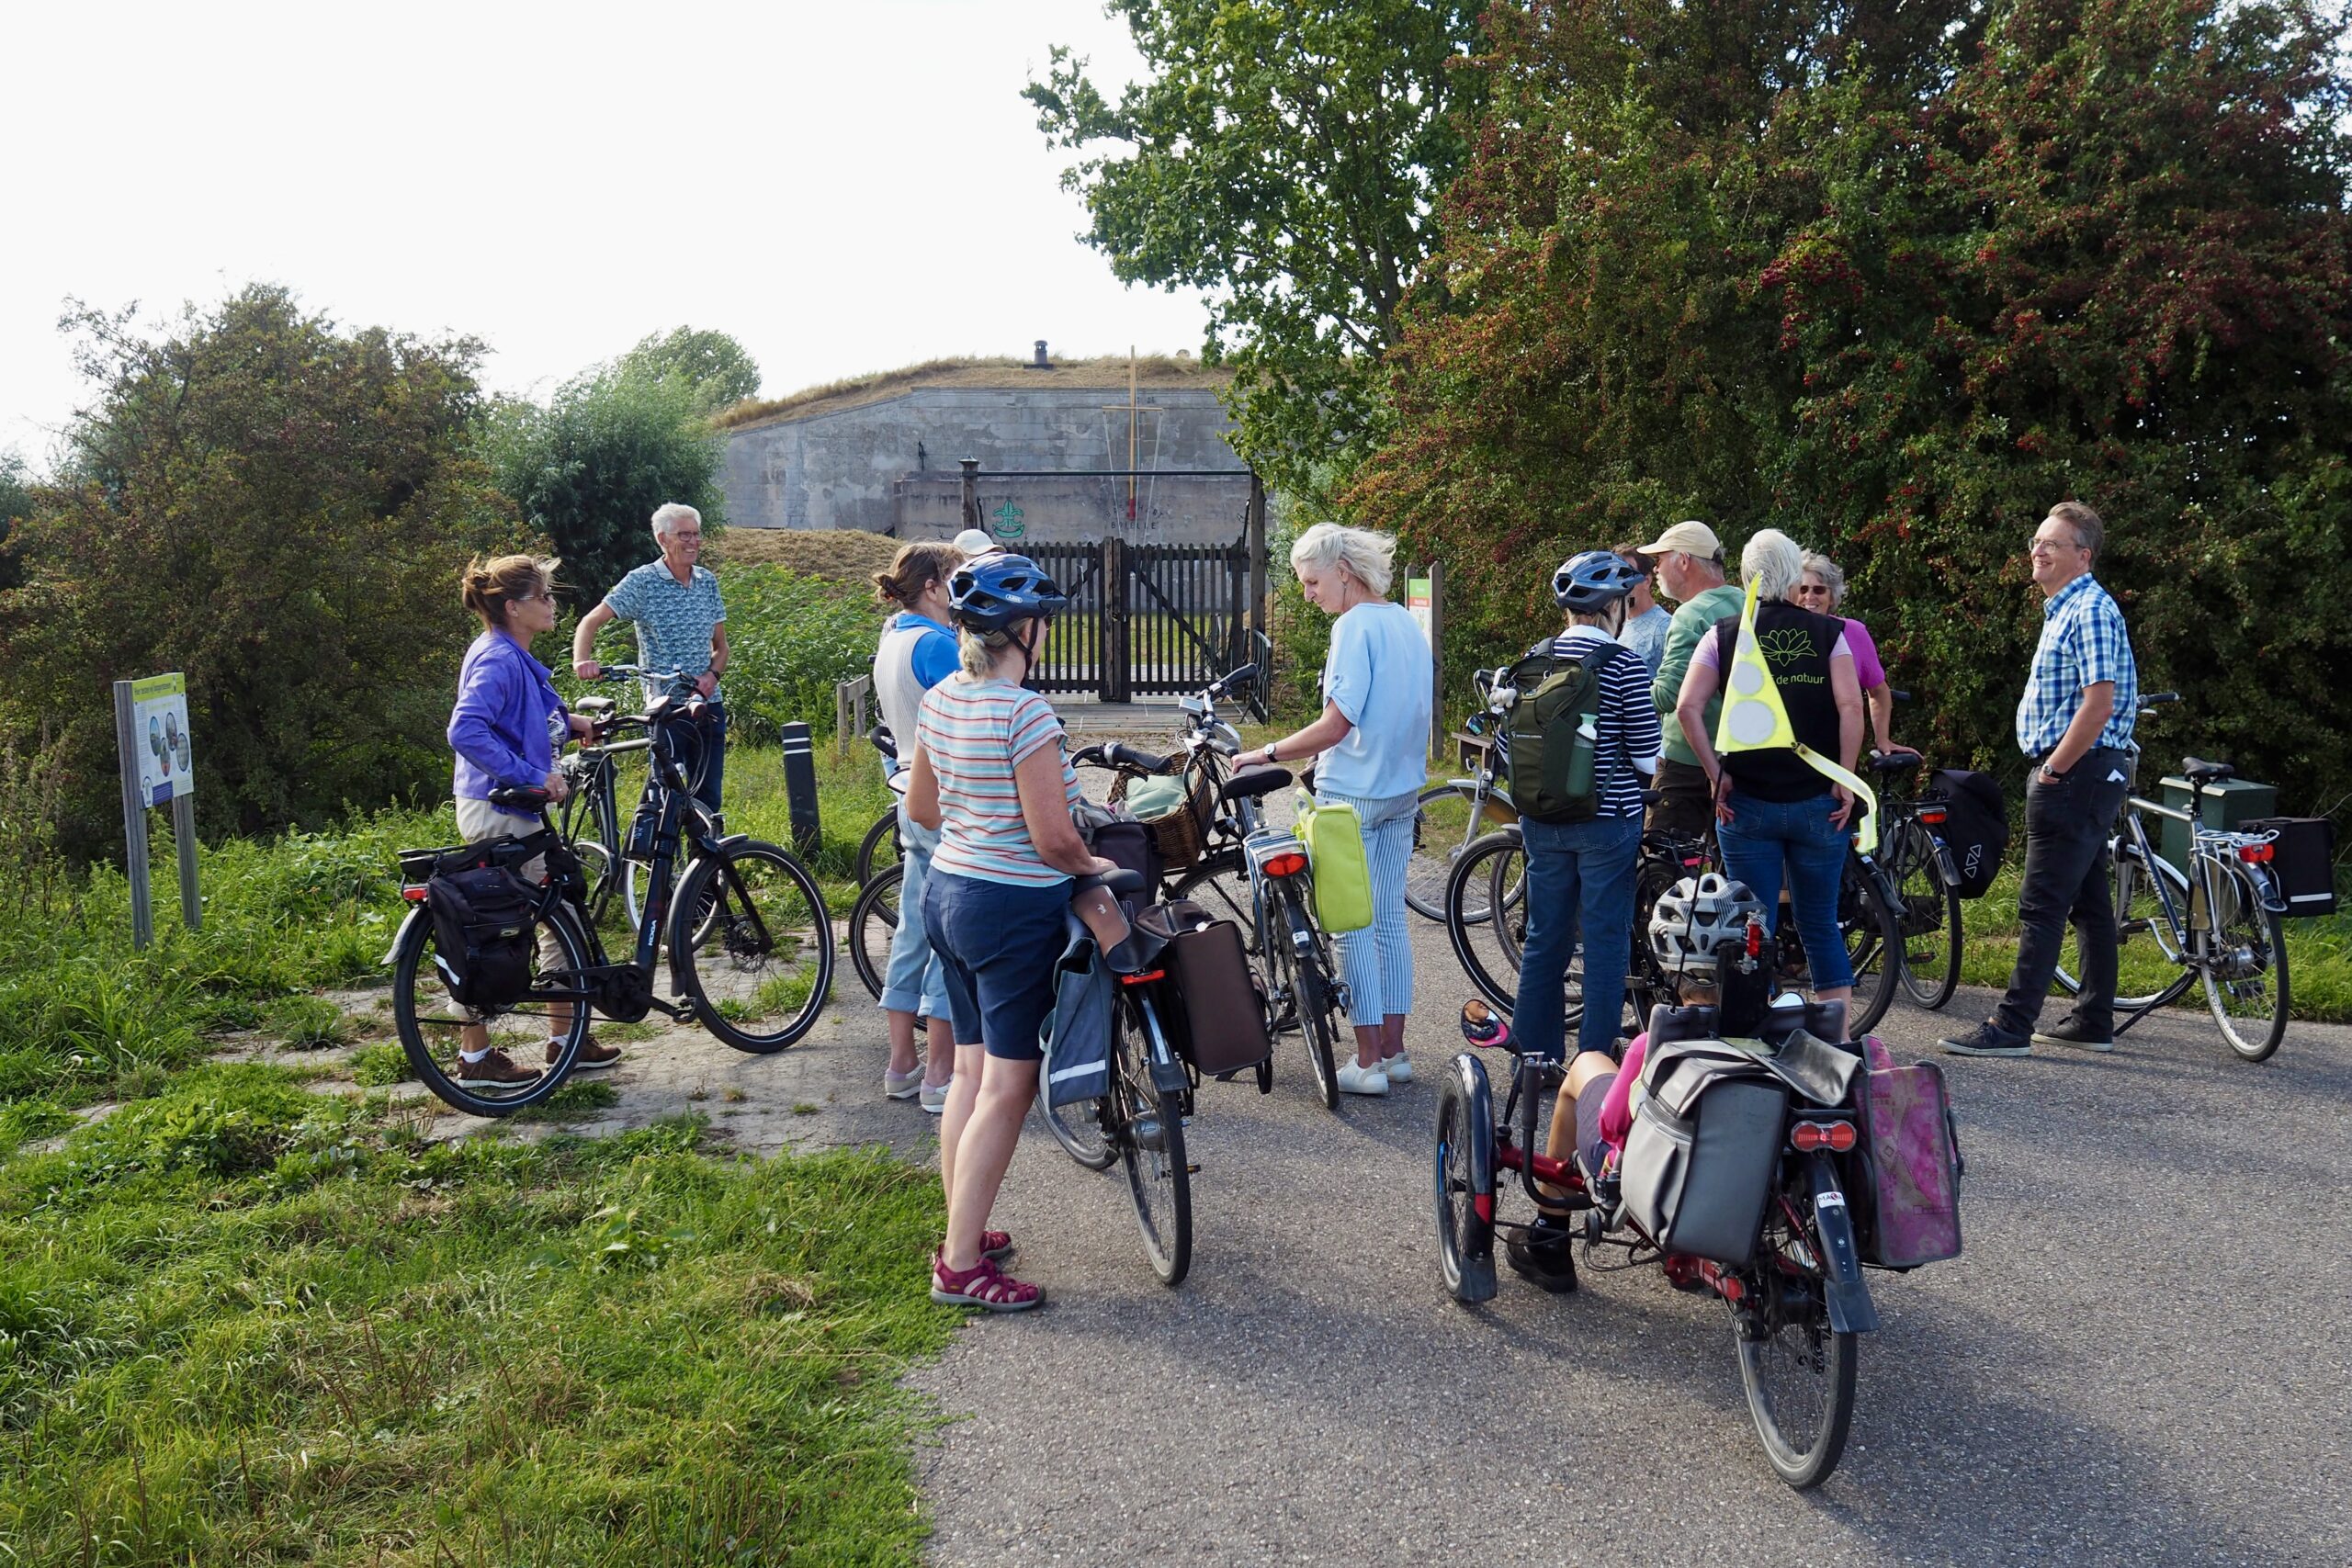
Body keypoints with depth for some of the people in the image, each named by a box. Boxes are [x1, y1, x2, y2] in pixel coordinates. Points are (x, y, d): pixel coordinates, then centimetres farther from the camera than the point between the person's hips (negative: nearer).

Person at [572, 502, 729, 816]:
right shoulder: (642, 582, -5)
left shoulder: (707, 581, 10)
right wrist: (582, 660, -31)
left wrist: (712, 674, -5)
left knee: (708, 798, 5)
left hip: (708, 705, 5)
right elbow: (592, 621, -12)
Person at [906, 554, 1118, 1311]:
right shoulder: (1025, 713, -22)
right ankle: (960, 1265, 3)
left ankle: (962, 1232, 28)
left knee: (971, 1071, 18)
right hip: (1013, 911, -9)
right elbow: (1053, 839, -21)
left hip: (947, 891, 9)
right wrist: (1097, 865, -3)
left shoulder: (939, 701, 3)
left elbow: (921, 807, 14)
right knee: (1007, 1089, -1)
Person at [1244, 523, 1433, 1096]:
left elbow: (1334, 726, -21)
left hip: (1353, 795, -8)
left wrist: (1267, 754, -13)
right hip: (1403, 790, 8)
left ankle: (1368, 1063, 2)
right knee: (1390, 920, 13)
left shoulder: (1355, 626, -16)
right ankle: (1394, 1052, 19)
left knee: (1353, 927, -2)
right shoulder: (1408, 624, 10)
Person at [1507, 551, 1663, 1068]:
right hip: (1606, 820, -5)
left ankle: (1535, 1057, 20)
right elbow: (1647, 756, -11)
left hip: (1541, 820, 5)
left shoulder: (1535, 658, 2)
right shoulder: (1623, 664, -12)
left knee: (1544, 938, 13)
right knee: (1606, 939, 4)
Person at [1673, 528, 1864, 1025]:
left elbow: (1688, 708, -9)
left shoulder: (1724, 634, 1)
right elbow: (1850, 707, -9)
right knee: (1820, 925, 12)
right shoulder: (1827, 633, 2)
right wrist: (1845, 780, -4)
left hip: (1746, 803, -1)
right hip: (1818, 802, 1)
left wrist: (1715, 774, -4)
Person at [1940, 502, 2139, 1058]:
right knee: (2089, 901, 14)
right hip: (2081, 776, 11)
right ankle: (2094, 1022, 21)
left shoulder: (2092, 611, -15)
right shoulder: (2064, 610, 19)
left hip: (2077, 773, -11)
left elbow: (2099, 704, -23)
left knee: (2042, 905, -10)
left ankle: (2011, 1026, -9)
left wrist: (2053, 769, -18)